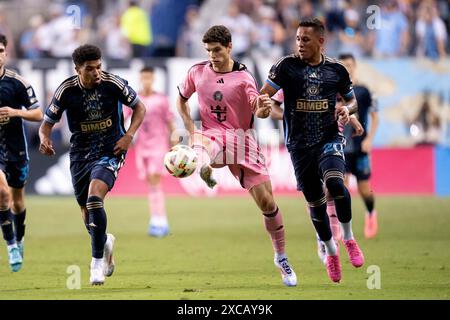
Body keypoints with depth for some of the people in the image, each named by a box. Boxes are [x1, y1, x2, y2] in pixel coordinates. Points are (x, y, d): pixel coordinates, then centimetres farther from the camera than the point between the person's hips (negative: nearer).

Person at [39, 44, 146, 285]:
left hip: (110, 150, -3)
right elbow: (47, 123, -1)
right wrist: (45, 139, -24)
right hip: (80, 154, 3)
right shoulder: (66, 90, -10)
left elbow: (139, 107, 2)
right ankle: (105, 242, 48)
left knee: (94, 197, -28)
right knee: (88, 216, 11)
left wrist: (129, 135, -12)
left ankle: (97, 261, -19)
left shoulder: (113, 83, -12)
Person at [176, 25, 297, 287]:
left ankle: (281, 257, 11)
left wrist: (262, 105, -37)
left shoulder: (243, 76, -4)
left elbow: (258, 110, -12)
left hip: (242, 138, -1)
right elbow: (181, 100, 18)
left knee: (267, 201, -2)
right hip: (211, 135, 1)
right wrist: (192, 131, 4)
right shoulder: (197, 73, 2)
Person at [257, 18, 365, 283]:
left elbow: (352, 100, 16)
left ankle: (349, 238, -7)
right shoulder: (287, 66, -4)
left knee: (335, 183, -28)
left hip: (330, 138, -1)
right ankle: (331, 251, 29)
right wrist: (261, 108, -32)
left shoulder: (337, 70, 2)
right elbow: (263, 95, -9)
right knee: (315, 202, 7)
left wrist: (347, 108, -7)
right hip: (299, 144, 1)